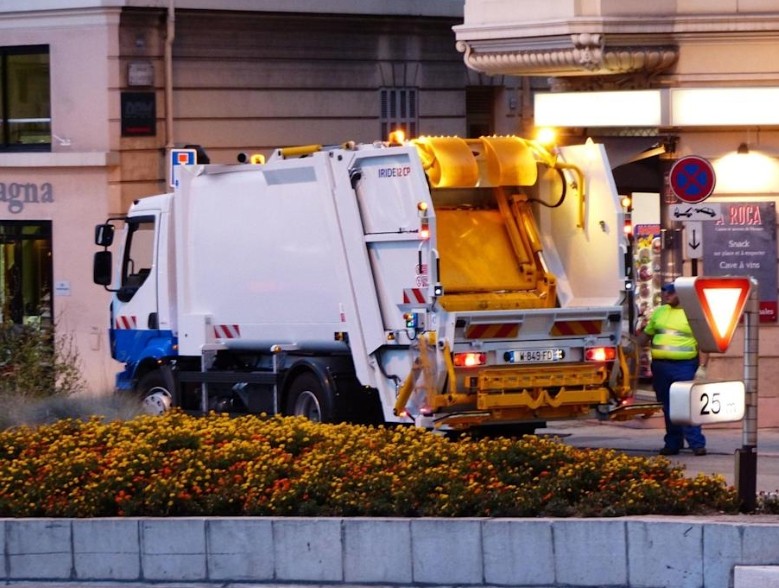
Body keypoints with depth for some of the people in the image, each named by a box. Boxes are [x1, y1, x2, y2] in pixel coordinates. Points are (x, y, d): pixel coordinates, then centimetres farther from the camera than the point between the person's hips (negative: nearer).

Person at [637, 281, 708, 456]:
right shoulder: (659, 312, 15)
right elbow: (646, 334, 25)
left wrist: (702, 367, -11)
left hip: (685, 365, -5)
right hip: (661, 366, 5)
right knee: (668, 408, 8)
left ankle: (697, 443, -11)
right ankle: (673, 443, 14)